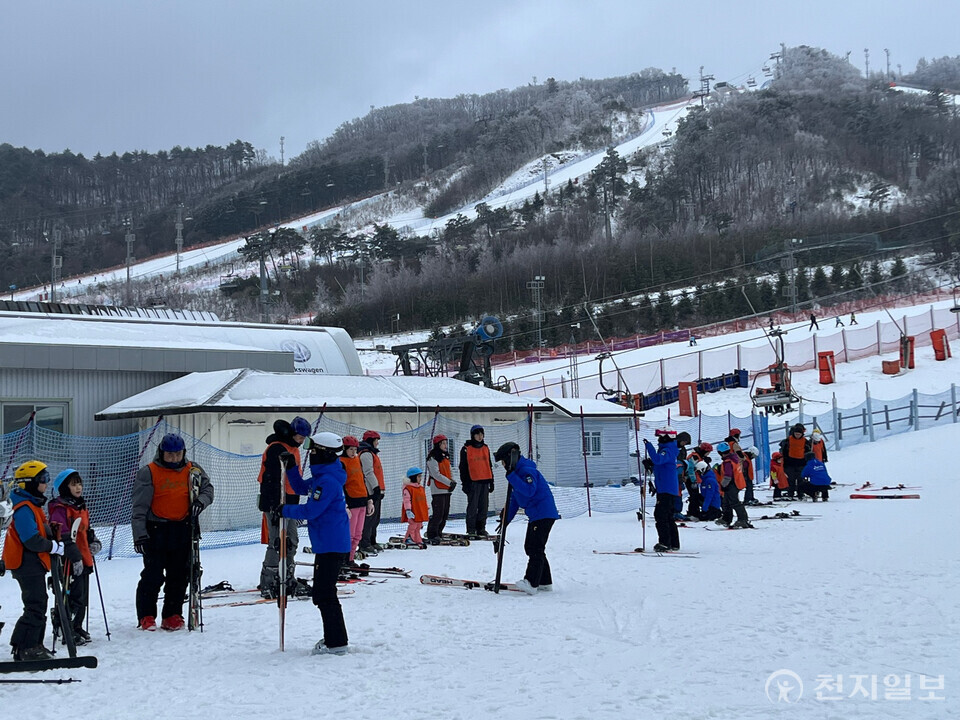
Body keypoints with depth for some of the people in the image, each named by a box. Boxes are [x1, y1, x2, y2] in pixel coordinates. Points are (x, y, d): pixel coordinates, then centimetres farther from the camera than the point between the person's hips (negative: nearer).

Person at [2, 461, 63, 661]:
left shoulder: (32, 505, 15)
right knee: (35, 607, -9)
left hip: (33, 564, 11)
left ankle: (34, 645, 23)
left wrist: (54, 542, 6)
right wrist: (56, 547, -16)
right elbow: (32, 540, -25)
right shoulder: (24, 508, -19)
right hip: (27, 564, -11)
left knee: (39, 606, 16)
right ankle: (25, 648, -5)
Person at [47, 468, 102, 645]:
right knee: (72, 596, -7)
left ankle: (77, 626, 28)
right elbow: (63, 536, -22)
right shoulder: (59, 509, -14)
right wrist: (75, 556, -26)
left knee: (82, 597, 15)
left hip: (83, 560, 9)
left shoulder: (81, 506, 16)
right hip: (69, 562, -9)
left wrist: (94, 541, 11)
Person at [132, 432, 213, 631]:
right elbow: (139, 507, -4)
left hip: (184, 530, 4)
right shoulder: (148, 473, -3)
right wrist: (139, 535, -12)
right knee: (153, 575, -5)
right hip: (156, 530, -4)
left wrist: (200, 502, -7)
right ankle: (146, 617, 7)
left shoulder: (192, 470, 8)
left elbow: (207, 489, 17)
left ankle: (172, 615, 17)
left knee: (179, 575, 7)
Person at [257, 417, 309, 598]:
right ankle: (267, 585, -6)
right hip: (275, 503, -10)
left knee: (291, 542, 13)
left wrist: (296, 504, 24)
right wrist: (275, 506, -25)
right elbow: (272, 479, -21)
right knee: (277, 543, -10)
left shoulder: (293, 449, 16)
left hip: (289, 503, 10)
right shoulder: (276, 449, -15)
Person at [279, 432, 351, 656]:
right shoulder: (321, 477, 13)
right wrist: (291, 468, 14)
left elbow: (310, 510, -22)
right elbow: (301, 487, 27)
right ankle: (334, 638, 26)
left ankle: (336, 643, -2)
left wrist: (285, 511, -10)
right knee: (323, 593, 17)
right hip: (327, 544, 11)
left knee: (324, 594, -7)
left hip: (331, 546, -11)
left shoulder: (328, 481, -20)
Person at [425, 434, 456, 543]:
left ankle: (438, 534, 19)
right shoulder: (432, 458, -10)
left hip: (446, 490, 8)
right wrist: (449, 483, -19)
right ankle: (432, 535, -5)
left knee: (445, 514, 10)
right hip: (437, 490, -8)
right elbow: (436, 474, -16)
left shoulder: (445, 457, 16)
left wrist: (453, 481, 0)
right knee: (438, 514, -11)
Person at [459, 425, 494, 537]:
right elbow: (463, 467, -2)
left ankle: (481, 528, 14)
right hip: (473, 482, -5)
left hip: (485, 481, 5)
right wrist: (465, 483, -8)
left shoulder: (485, 448, 15)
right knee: (472, 506, -5)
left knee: (484, 507, 6)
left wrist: (491, 482, 17)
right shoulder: (466, 449, -1)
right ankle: (471, 529, 0)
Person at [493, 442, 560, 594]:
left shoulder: (527, 470, -16)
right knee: (530, 548, 13)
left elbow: (529, 491, -32)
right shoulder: (517, 472, 16)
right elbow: (514, 500, 21)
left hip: (544, 514, -11)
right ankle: (545, 583, 17)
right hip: (534, 516, 11)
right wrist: (506, 520, 16)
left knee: (535, 548, -14)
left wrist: (511, 477, -28)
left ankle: (531, 583, -18)